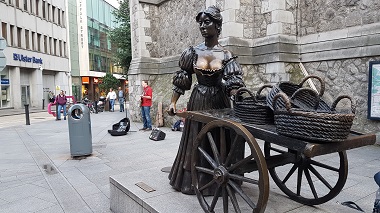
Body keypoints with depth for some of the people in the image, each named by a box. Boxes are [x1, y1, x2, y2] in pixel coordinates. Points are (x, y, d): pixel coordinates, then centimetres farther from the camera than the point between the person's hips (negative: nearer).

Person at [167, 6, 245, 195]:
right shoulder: (193, 52, 0)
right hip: (198, 101, 1)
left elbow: (232, 83, -11)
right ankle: (193, 181, 24)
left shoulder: (226, 55, -3)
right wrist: (173, 102, -4)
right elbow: (180, 80, 2)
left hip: (219, 102, 0)